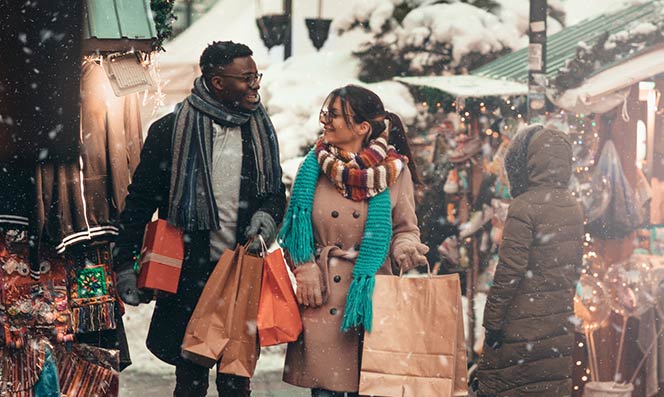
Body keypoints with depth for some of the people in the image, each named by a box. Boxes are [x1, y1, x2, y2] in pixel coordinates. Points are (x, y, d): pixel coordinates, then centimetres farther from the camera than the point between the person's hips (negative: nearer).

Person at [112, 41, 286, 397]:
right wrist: (125, 264, -3)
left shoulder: (260, 131, 8)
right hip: (190, 274, -3)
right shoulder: (170, 131, -4)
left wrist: (268, 214, -3)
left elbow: (276, 191, 20)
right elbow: (140, 200, 1)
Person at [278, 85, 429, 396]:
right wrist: (305, 271, -4)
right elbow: (295, 230, 9)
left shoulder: (394, 171, 1)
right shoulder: (314, 167, 4)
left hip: (372, 295, -1)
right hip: (322, 297, 1)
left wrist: (405, 251, -12)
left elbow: (406, 229, 9)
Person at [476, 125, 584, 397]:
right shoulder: (573, 206, 7)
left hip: (522, 324, -7)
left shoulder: (524, 206, -16)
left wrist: (493, 321, -11)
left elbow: (510, 271, -17)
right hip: (561, 322, 7)